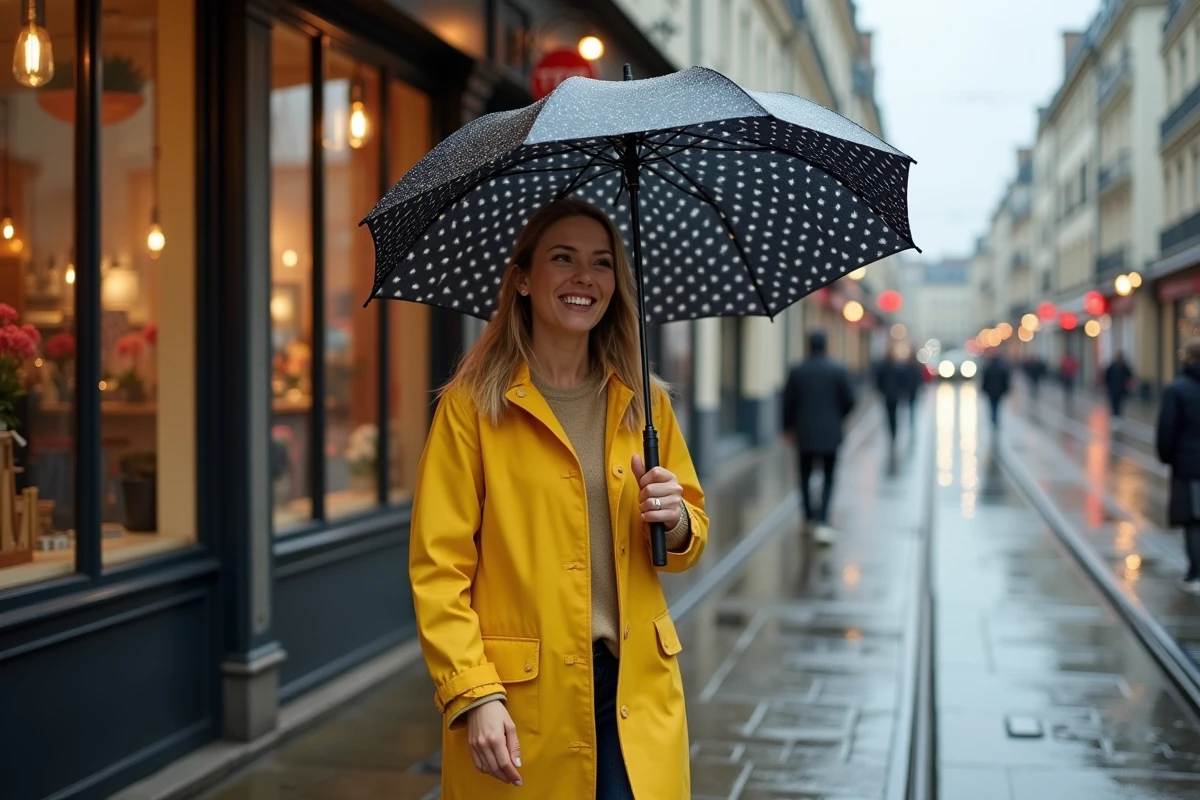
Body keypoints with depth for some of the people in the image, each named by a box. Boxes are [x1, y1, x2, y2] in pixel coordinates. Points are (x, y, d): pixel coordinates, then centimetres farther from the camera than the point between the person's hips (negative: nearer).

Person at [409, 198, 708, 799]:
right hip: (521, 703, -3)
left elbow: (691, 535, 16)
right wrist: (474, 696, -15)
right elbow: (438, 566, -7)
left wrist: (675, 521, -7)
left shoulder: (644, 404, 10)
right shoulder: (472, 405, -4)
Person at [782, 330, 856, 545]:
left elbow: (788, 402, -1)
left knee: (805, 476, 18)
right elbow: (849, 400, -3)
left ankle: (809, 517, 26)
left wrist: (788, 427, 13)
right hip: (830, 433, -1)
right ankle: (822, 522, -12)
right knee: (828, 478, 4)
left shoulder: (797, 371, -5)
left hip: (804, 432, 1)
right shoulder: (838, 370, -7)